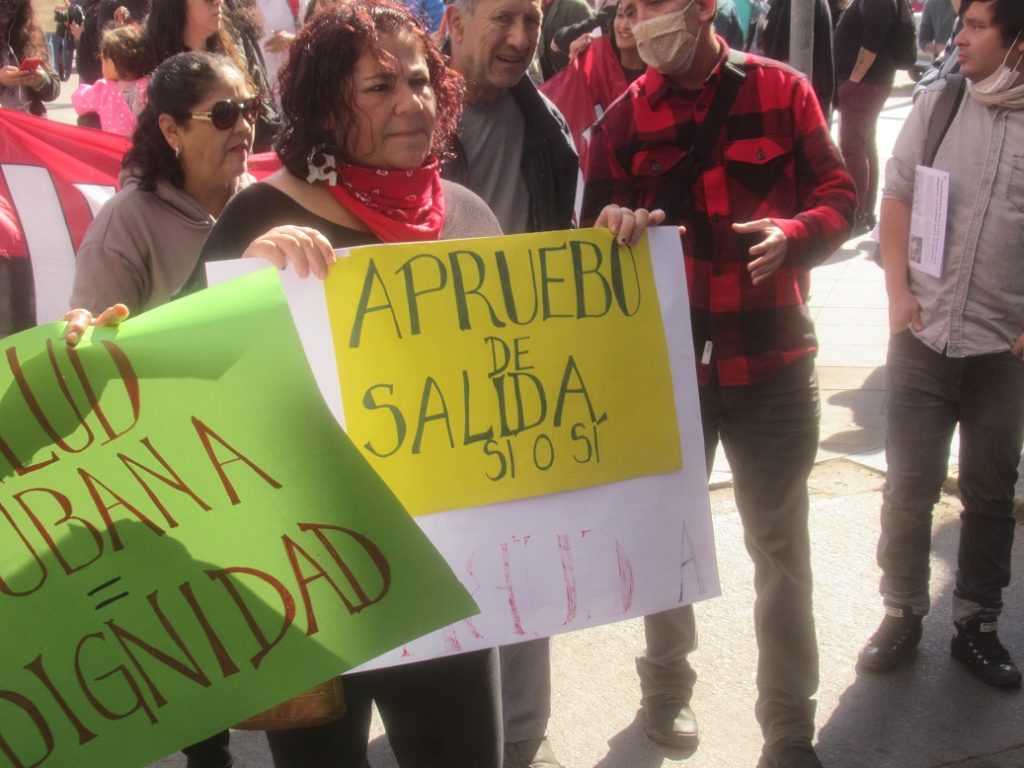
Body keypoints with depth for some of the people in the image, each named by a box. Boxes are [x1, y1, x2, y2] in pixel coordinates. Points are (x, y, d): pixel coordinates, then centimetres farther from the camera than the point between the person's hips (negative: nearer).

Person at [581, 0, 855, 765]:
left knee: (781, 549, 9)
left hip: (772, 362, -1)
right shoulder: (623, 118, -1)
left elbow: (838, 195, -3)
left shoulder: (781, 90, -4)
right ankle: (667, 684, 41)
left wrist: (792, 234, -22)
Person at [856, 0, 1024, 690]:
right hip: (923, 336, 1)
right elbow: (897, 198, 7)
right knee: (908, 487, 7)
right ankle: (903, 613, 24)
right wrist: (899, 293, -2)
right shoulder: (937, 103, 0)